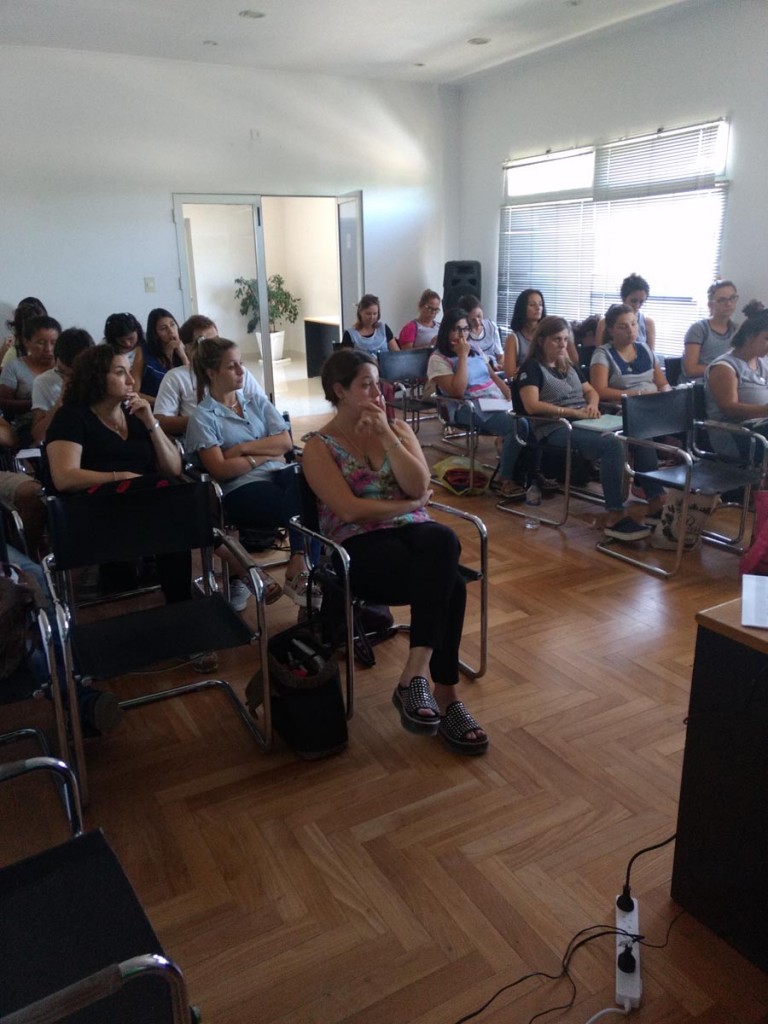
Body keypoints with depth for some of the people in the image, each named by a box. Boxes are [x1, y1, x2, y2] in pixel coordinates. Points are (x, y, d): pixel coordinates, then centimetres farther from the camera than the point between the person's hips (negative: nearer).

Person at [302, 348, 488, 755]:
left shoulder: (398, 427, 15)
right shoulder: (319, 447, 2)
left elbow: (418, 486, -1)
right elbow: (351, 510, -11)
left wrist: (385, 434, -6)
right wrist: (409, 504, -3)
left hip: (413, 532, 4)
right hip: (360, 547, -4)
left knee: (442, 540, -35)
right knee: (449, 585, -32)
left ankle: (415, 676, -33)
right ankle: (446, 697, -23)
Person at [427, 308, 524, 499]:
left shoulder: (475, 350, 21)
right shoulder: (438, 359, -1)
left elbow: (494, 376, 24)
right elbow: (457, 392, -14)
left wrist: (512, 397, 8)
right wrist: (462, 356, -10)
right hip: (470, 409, -7)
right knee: (517, 426, -31)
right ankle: (507, 479, -17)